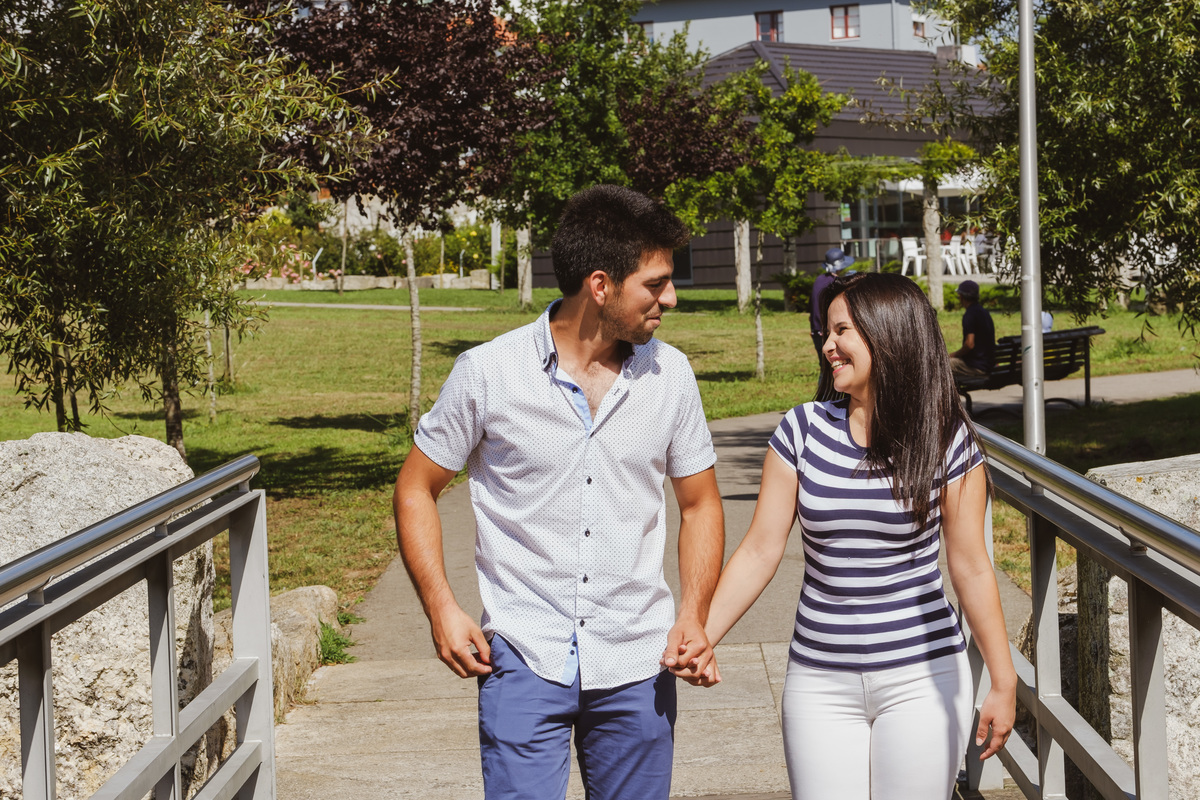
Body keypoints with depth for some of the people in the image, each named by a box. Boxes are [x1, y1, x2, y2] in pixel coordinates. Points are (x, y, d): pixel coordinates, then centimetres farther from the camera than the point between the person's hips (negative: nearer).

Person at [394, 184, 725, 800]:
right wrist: (442, 609, -7)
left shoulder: (669, 375, 3)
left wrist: (693, 616, -1)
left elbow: (700, 503, 13)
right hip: (524, 658, -3)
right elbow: (416, 489, 4)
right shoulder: (488, 373, -5)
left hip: (636, 664, 3)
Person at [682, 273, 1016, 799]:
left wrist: (1003, 683, 1)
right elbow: (760, 551, 2)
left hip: (922, 680, -2)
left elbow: (971, 568, -1)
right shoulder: (802, 431, 0)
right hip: (820, 682, 2)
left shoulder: (946, 441, -4)